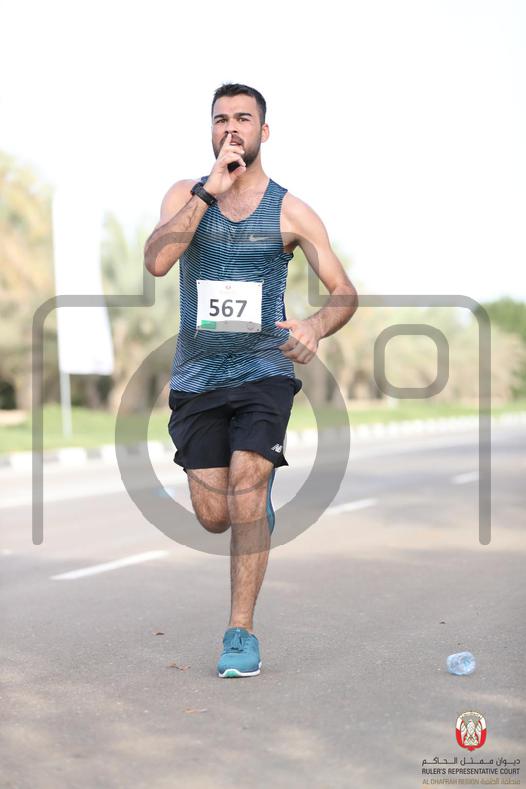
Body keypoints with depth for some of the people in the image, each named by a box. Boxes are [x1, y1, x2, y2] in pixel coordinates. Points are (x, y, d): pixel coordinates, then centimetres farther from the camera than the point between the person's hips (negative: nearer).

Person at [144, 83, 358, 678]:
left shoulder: (291, 212, 1)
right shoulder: (186, 194, 4)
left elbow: (343, 291, 0)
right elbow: (156, 261, -15)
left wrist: (315, 328, -22)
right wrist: (209, 189, -18)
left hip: (264, 370, -2)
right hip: (197, 376, 2)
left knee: (247, 489, -18)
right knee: (213, 517, 0)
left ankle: (241, 633, -6)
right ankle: (257, 505, 38)